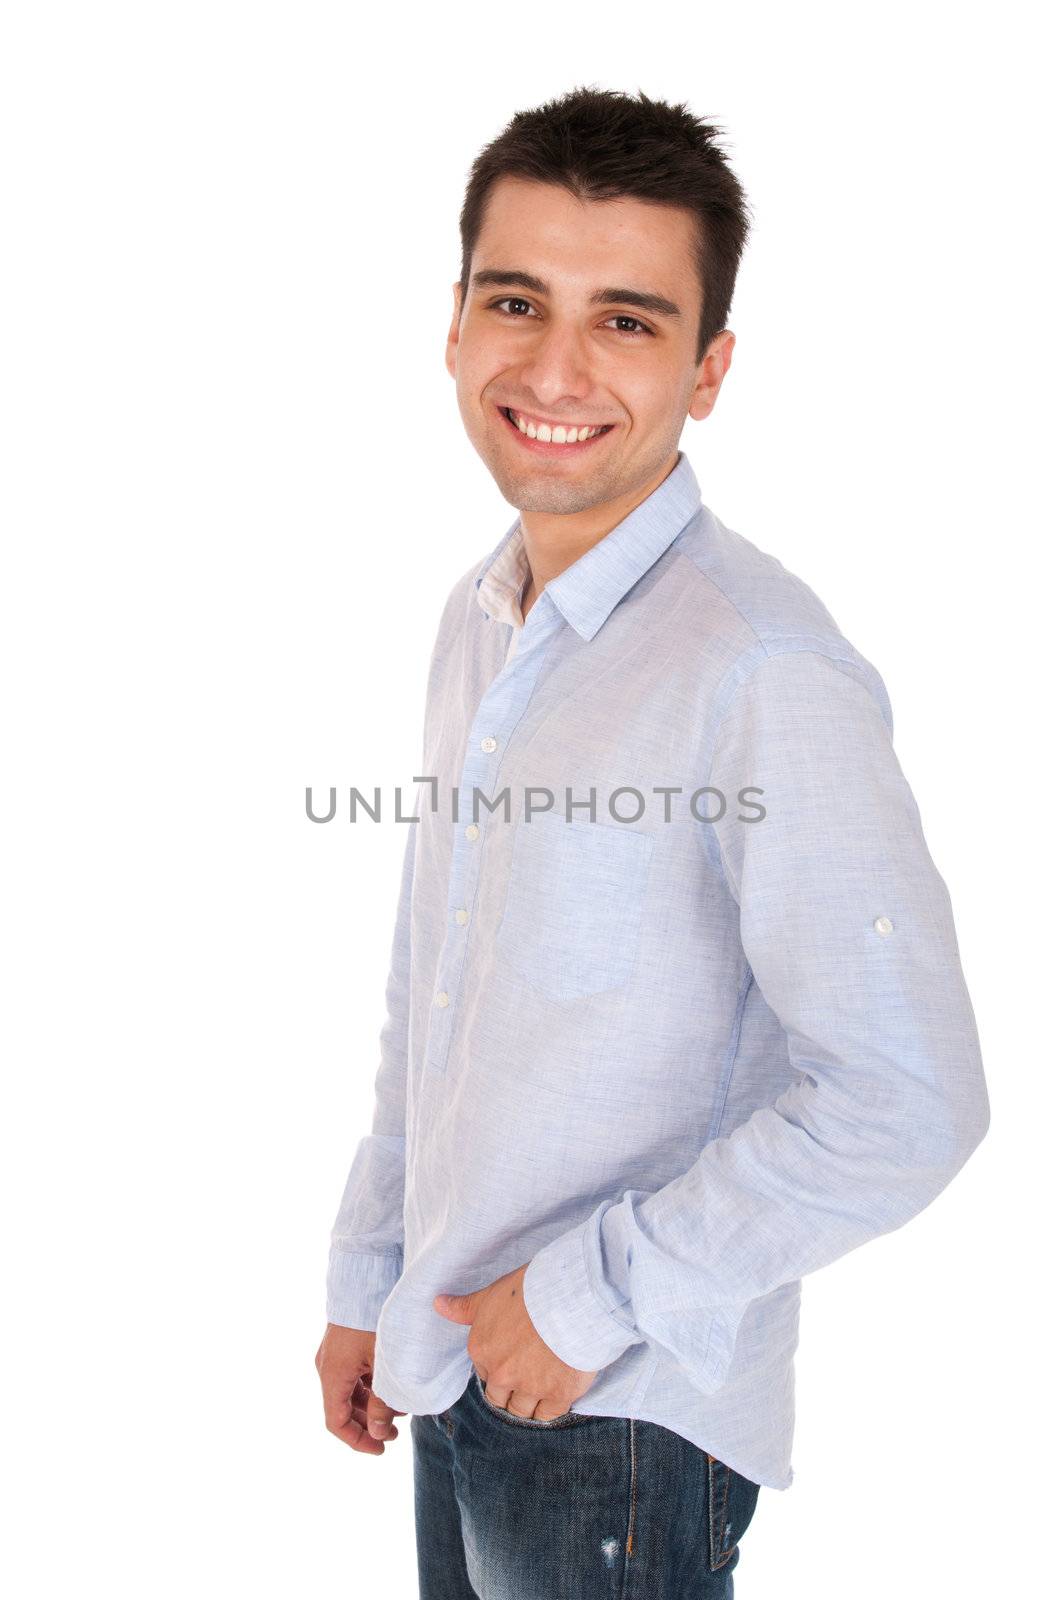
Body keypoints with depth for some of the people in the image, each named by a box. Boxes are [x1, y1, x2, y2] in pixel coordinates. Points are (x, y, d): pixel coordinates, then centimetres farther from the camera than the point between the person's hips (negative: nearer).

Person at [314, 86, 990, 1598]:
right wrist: (370, 1277, 15)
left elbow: (906, 1104, -24)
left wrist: (595, 1295, -16)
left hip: (621, 1416, -7)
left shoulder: (764, 672, -23)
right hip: (455, 1368, 7)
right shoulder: (479, 621, 5)